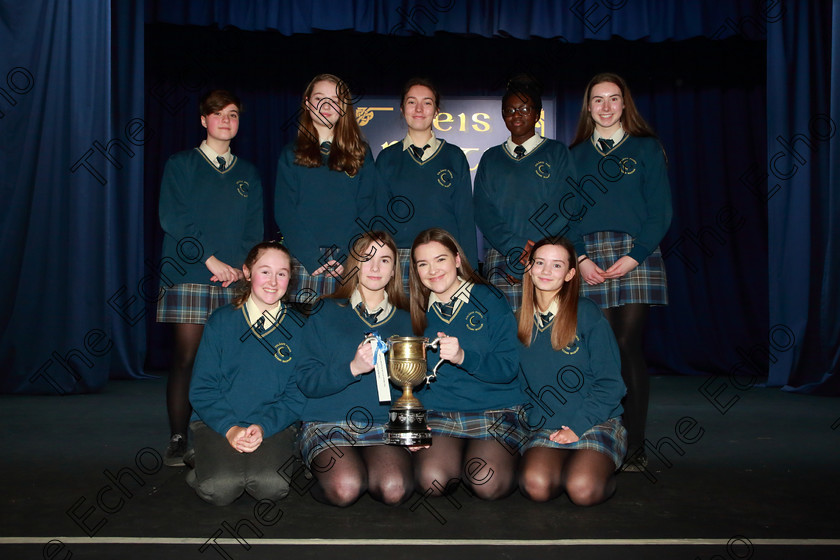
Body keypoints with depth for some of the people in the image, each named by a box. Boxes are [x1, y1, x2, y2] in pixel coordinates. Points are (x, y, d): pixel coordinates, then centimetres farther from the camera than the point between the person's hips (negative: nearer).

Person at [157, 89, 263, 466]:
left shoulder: (248, 174, 18)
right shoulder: (180, 165, 9)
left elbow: (255, 229, 12)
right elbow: (173, 218, -3)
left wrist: (242, 265, -6)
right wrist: (210, 259, -12)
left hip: (236, 279, 3)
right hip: (189, 275, -2)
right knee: (186, 356, -5)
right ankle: (177, 439, 4)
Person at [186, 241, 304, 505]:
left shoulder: (298, 328, 3)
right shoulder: (221, 321, 2)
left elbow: (297, 396, 1)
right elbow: (202, 389, -1)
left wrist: (263, 426, -16)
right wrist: (230, 428, -16)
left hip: (273, 426, 0)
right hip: (217, 422, 1)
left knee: (268, 485, -29)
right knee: (221, 488, -26)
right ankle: (208, 462, 6)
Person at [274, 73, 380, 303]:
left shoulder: (360, 154, 13)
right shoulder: (292, 155, 11)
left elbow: (367, 211, 6)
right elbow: (285, 213, 2)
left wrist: (351, 257, -9)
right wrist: (313, 259, -11)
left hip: (349, 265, 0)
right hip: (304, 265, 0)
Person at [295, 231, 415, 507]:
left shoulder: (403, 321, 15)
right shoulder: (327, 312, 7)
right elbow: (307, 381, -2)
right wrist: (353, 368, -19)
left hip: (384, 424, 2)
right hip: (328, 422, -2)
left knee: (394, 489, -28)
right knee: (345, 489, -30)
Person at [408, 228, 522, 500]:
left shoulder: (490, 300, 0)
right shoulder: (420, 312, 11)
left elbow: (508, 368, -7)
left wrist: (463, 357, -24)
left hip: (494, 414, -2)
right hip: (438, 415, 2)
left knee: (487, 483, -26)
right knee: (431, 481, -25)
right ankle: (458, 457, 8)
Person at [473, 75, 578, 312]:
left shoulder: (557, 153, 12)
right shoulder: (490, 159, 18)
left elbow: (567, 207, 1)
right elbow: (482, 210, 6)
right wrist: (514, 249, -9)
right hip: (500, 258, 2)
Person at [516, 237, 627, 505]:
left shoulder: (587, 314, -3)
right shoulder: (519, 320, 7)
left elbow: (610, 383, -4)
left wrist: (578, 426, -13)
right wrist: (529, 422, 0)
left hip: (596, 423, -2)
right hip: (544, 428, 2)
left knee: (583, 489, -28)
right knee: (536, 485, -27)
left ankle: (599, 466, 5)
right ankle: (570, 463, 5)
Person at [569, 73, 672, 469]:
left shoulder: (646, 148, 9)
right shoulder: (576, 154, 15)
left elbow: (660, 211, 3)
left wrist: (634, 257, -10)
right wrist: (581, 258, -4)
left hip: (636, 257, -2)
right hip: (589, 261, 2)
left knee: (628, 347, -8)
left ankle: (635, 446, 0)